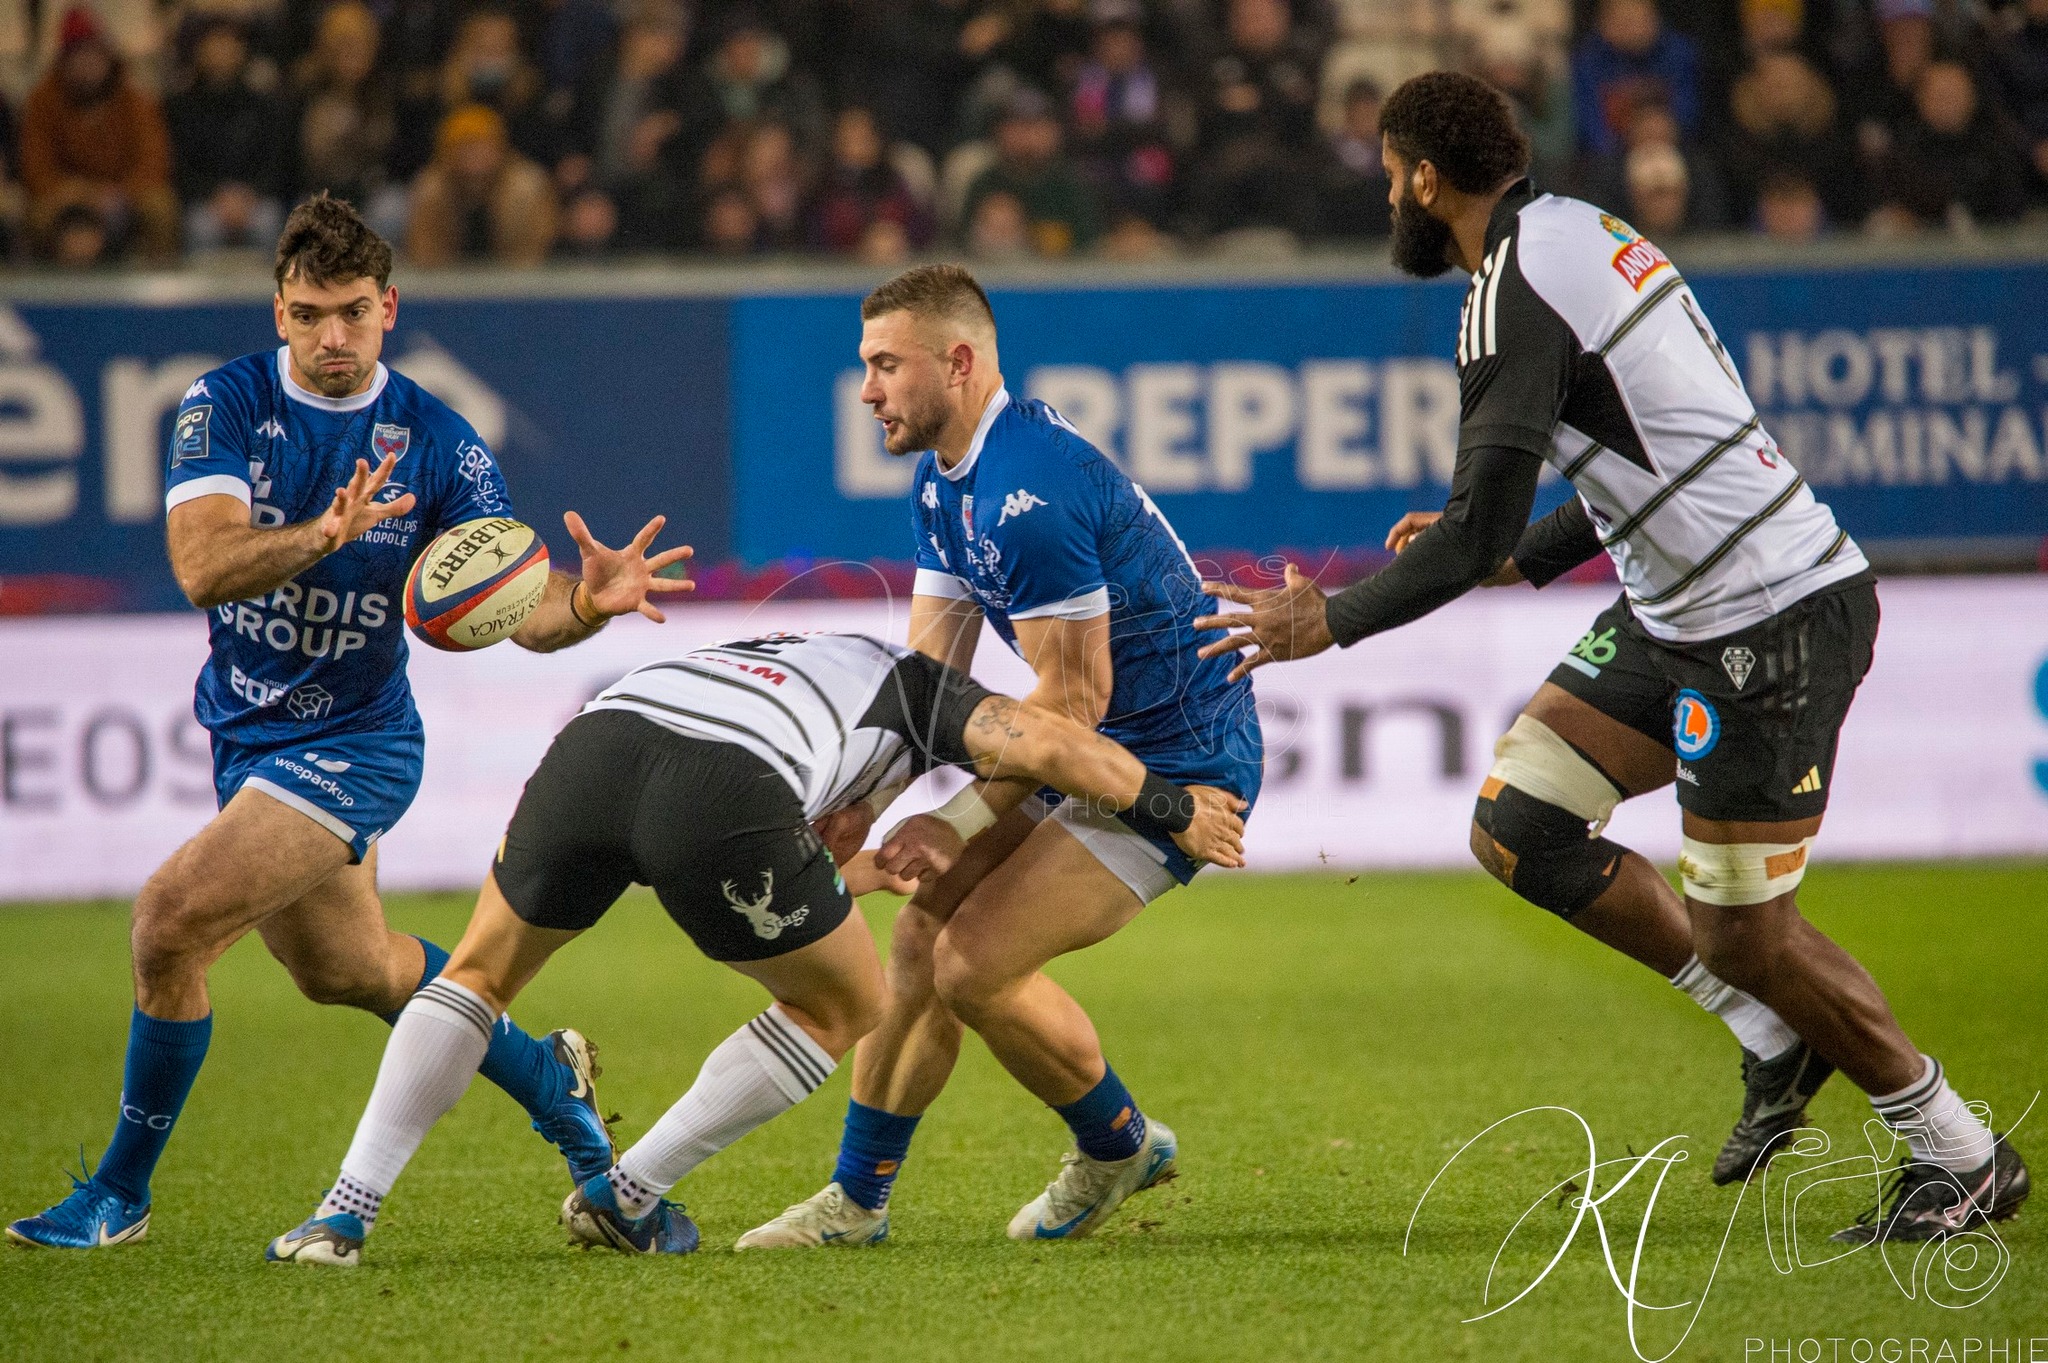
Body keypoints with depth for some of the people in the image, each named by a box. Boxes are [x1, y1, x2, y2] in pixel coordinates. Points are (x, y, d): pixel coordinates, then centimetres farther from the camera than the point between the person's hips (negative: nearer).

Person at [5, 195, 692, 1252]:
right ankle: (550, 1080, 47)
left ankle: (120, 1193, -4)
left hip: (352, 746, -4)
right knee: (346, 971, 22)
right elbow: (203, 566, -26)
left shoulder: (436, 442, -12)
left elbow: (520, 606, -13)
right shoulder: (224, 405, -10)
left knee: (171, 919, -20)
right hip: (246, 731, 4)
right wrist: (321, 537, -44)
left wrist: (588, 601, -36)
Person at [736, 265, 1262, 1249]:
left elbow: (1073, 699, -25)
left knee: (976, 964, -14)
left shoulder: (1030, 492, -27)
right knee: (922, 939, 4)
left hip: (1177, 759, -10)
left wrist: (958, 824, -20)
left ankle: (1118, 1147, 10)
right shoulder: (943, 478, 6)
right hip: (1096, 750, 10)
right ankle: (857, 1199, 13)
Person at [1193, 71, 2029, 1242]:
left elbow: (1477, 533, -21)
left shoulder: (1517, 297, -18)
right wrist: (1522, 557, 24)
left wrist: (1332, 620, -8)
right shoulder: (1580, 234, 11)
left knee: (1743, 938, -3)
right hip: (1683, 610, 10)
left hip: (1772, 623, -10)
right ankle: (1777, 1041, 16)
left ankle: (1966, 1159, 13)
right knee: (1517, 830, 7)